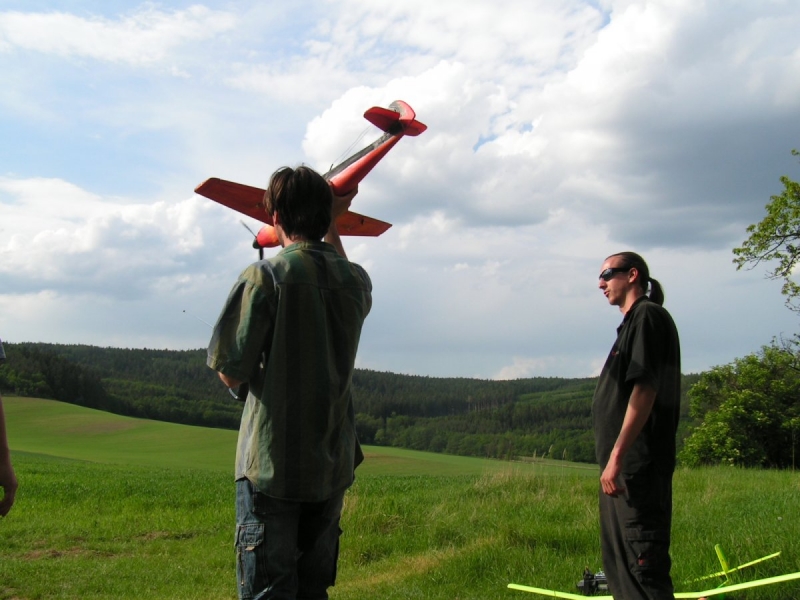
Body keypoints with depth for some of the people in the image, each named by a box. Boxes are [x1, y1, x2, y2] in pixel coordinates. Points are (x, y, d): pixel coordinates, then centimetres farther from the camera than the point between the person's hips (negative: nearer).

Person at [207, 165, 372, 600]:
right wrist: (331, 224, 37)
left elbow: (231, 373, -10)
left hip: (271, 463, -5)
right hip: (332, 464, 5)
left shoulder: (265, 276, -12)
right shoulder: (355, 280, 4)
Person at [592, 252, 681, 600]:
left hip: (638, 466, -11)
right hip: (627, 466, 11)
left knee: (644, 564, -8)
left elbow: (645, 390, -21)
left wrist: (616, 457, -23)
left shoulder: (648, 316, -11)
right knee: (620, 565, 18)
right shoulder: (633, 322, 19)